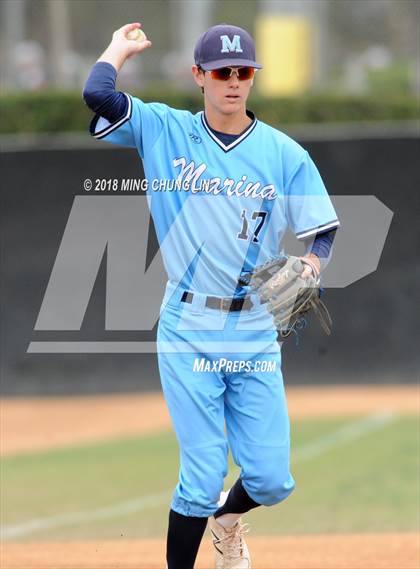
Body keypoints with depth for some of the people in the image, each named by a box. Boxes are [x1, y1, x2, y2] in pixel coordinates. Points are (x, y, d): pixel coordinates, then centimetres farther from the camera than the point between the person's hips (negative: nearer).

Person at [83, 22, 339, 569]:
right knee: (203, 476, -7)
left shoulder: (285, 154, 3)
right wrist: (119, 49, 4)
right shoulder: (164, 131, 1)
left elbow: (322, 232, 3)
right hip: (188, 331, -2)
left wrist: (308, 268, -17)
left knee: (271, 479, 2)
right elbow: (98, 94, -13)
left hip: (256, 333, 2)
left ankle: (227, 517, 37)